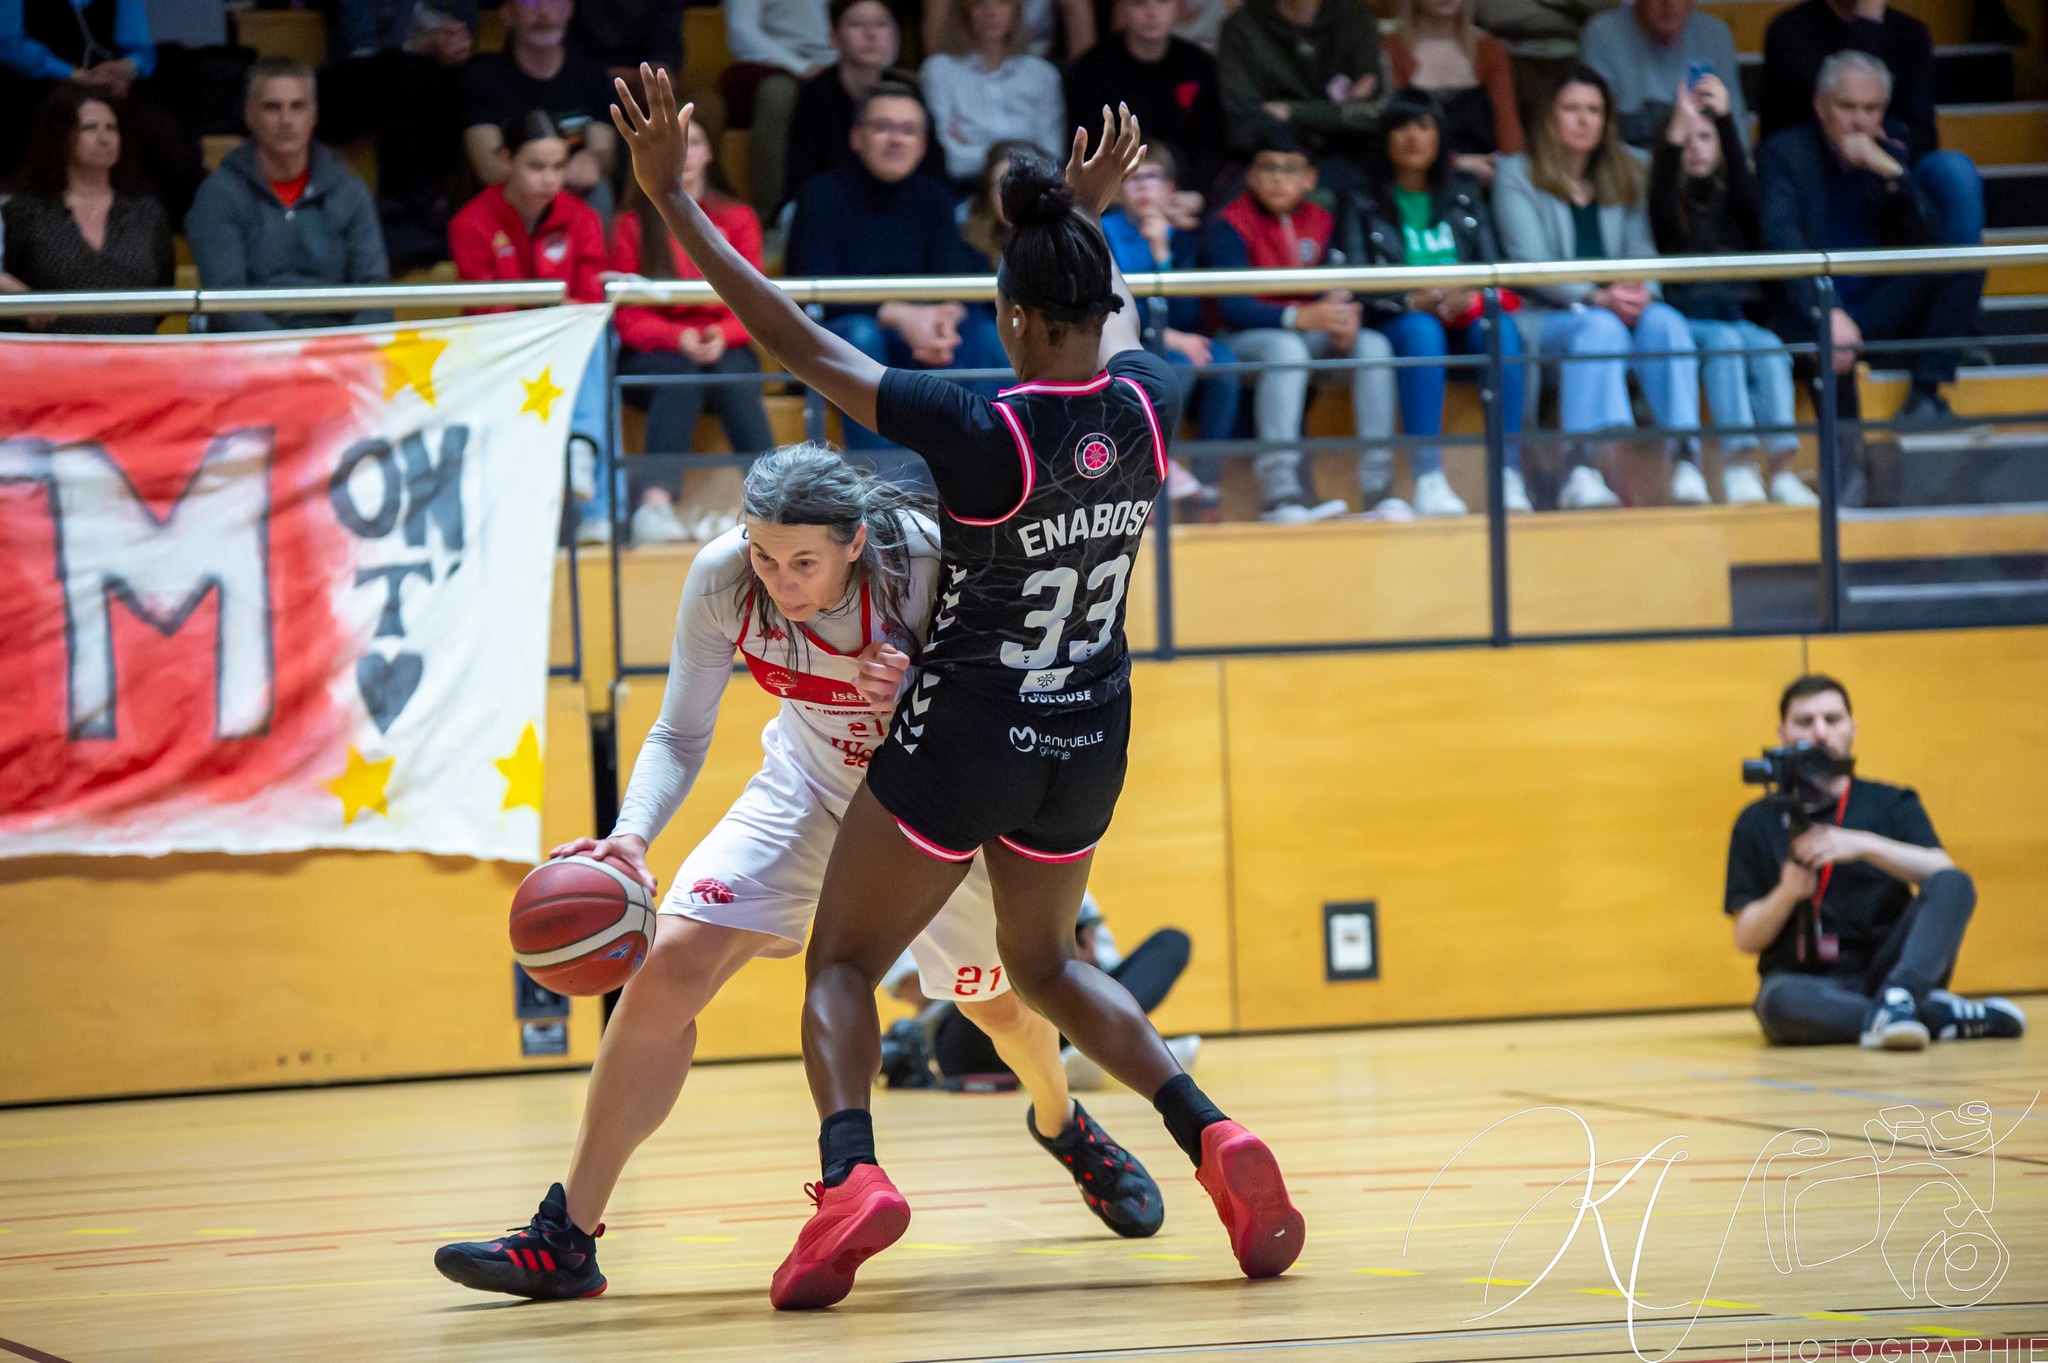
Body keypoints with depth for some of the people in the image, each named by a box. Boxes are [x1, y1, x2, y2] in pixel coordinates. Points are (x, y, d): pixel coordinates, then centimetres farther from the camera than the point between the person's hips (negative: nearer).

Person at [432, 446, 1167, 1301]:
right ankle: (566, 1238, -13)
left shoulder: (925, 561, -33)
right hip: (809, 790, 1)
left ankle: (1060, 1123, 55)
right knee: (671, 959, -19)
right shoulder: (722, 578, -26)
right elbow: (681, 735, -15)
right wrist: (632, 836, -33)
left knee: (999, 1001, 15)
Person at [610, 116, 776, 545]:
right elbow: (629, 319, -1)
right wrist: (679, 338, -20)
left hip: (725, 348, 2)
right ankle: (655, 504, -52)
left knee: (734, 373, -33)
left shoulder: (738, 219, 11)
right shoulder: (632, 226, 6)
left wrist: (722, 335, -17)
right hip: (653, 353, -2)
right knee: (681, 374, -35)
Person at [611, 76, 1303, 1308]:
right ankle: (1212, 1138, 5)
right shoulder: (1147, 406, -9)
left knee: (843, 965, 10)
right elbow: (1116, 325, 17)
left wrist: (673, 200, -15)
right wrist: (1088, 217, 35)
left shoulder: (984, 433, -23)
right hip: (1088, 746, 5)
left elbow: (802, 344, -20)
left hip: (962, 743, -5)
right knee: (1043, 963, 27)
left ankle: (852, 1174, -16)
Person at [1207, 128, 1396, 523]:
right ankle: (1279, 493, -46)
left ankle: (1379, 488, -25)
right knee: (1287, 349, -38)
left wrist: (1343, 314, -24)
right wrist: (1300, 317, -33)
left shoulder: (1322, 222, 8)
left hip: (1313, 333, 5)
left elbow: (1342, 288, 2)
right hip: (1248, 338, -5)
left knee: (1373, 345, -22)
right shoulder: (1231, 223, -8)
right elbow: (1233, 305, -18)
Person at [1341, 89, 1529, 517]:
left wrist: (1469, 296, -13)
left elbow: (1493, 267, 10)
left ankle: (1509, 475, -39)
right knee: (1422, 330, -38)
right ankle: (1428, 479, -47)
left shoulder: (1465, 193, 19)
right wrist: (1414, 301, -19)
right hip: (1399, 321, -2)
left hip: (1466, 314, 2)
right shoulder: (1365, 202, 8)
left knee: (1502, 331, -31)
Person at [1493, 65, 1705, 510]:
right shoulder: (1517, 175, 5)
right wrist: (1598, 297, -22)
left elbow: (1643, 252, 11)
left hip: (1620, 309, 4)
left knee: (1664, 321, -29)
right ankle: (1582, 469, -51)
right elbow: (1531, 265, -7)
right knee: (1601, 329, -37)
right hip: (1549, 317, -4)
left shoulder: (1626, 176, 20)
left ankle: (1685, 459, -43)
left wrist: (1642, 291, -15)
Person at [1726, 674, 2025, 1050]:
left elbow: (1944, 875, -7)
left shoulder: (1892, 804, 13)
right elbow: (1746, 940, 4)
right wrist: (1787, 893, -17)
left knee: (1954, 886, -22)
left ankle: (1897, 1000, -44)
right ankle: (1947, 1017, -30)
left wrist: (1864, 845, -21)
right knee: (1779, 1002, -38)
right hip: (1809, 985, -1)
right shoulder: (1758, 823, 11)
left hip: (1888, 971, 2)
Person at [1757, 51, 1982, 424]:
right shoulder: (1783, 153, -2)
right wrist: (1828, 314, -32)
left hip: (1875, 309, 6)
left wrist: (1890, 172, -13)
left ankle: (1925, 394, -19)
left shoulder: (1889, 155, 13)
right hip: (1811, 318, -6)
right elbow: (1783, 243, -17)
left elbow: (1924, 241, 2)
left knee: (1965, 265, -13)